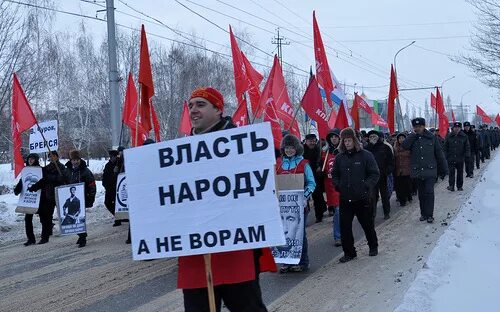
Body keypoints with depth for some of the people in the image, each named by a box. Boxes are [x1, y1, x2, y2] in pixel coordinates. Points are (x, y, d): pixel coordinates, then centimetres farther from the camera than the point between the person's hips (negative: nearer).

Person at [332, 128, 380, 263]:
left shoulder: (365, 155, -5)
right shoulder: (340, 157, 6)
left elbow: (375, 174, -4)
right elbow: (335, 174, 17)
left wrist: (366, 186, -14)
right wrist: (338, 185, 1)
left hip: (362, 198, -3)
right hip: (345, 199, 3)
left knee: (367, 224, 12)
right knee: (345, 226, 1)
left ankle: (373, 246, 36)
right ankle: (349, 252, 13)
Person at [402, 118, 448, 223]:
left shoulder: (432, 138, 0)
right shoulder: (412, 139, 6)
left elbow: (439, 154, 3)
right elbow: (404, 146, -15)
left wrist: (443, 170, 3)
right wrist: (414, 134, -12)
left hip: (430, 171, -3)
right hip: (418, 171, 3)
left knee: (429, 192, -9)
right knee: (421, 194, 11)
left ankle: (429, 215, -2)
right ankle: (423, 213, 22)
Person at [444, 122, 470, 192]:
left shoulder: (464, 137, 4)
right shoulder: (449, 136, 5)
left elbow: (467, 147, 5)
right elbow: (445, 147, 8)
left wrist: (467, 156, -4)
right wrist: (445, 156, 2)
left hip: (460, 159, 0)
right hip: (451, 158, 0)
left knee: (460, 173, 8)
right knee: (451, 173, -3)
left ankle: (459, 186, 18)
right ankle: (451, 186, 2)